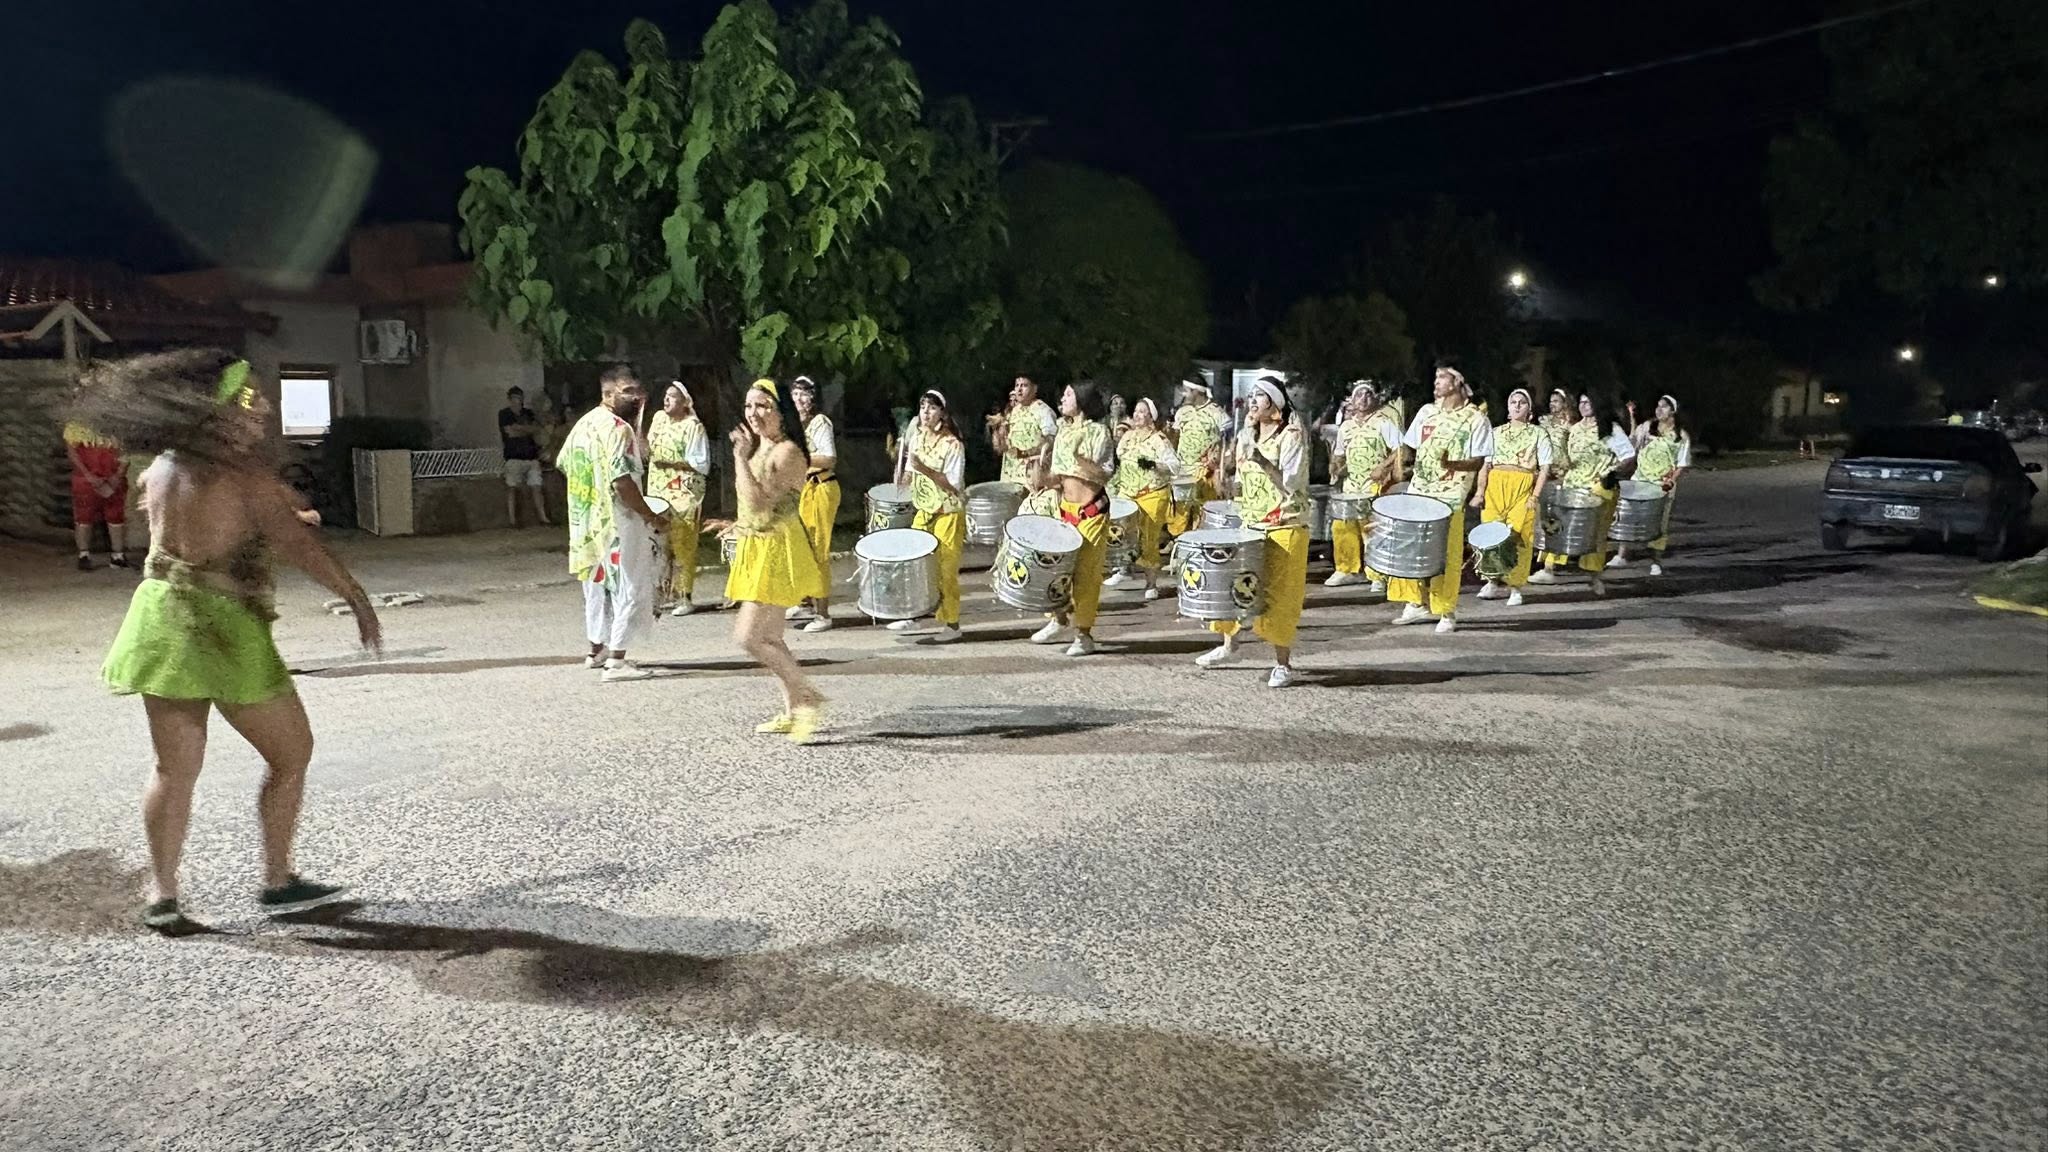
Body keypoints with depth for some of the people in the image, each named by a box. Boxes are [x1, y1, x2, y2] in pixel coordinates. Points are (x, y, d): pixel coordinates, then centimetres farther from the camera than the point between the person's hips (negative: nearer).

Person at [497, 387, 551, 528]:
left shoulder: (528, 413, 18)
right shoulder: (504, 414, 2)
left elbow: (537, 430, 7)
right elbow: (511, 432, -9)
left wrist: (519, 428, -4)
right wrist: (528, 430, 2)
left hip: (531, 456, 5)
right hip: (514, 457, -4)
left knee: (535, 487, 1)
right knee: (512, 488, -5)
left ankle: (542, 517, 0)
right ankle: (512, 520, -7)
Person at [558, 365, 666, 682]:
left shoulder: (584, 423, 11)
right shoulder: (618, 428, -18)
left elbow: (563, 463, 22)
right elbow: (622, 481, -26)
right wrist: (652, 518, -18)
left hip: (587, 522, 9)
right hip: (618, 523, -9)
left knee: (598, 585, 21)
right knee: (630, 589, -2)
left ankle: (597, 650, 32)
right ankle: (617, 661, -2)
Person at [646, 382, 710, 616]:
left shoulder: (693, 426, -9)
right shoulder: (658, 418, 11)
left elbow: (702, 465, -12)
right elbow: (647, 450, 17)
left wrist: (672, 463, -18)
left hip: (683, 493, -6)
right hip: (658, 491, 6)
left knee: (681, 545, -5)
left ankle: (684, 598, -1)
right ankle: (664, 593, 16)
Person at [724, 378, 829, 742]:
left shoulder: (788, 452, -16)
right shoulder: (760, 450, 13)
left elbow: (759, 501, -26)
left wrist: (741, 457, -22)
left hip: (778, 551, -10)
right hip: (756, 548, 10)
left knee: (749, 636, -14)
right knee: (769, 637, 13)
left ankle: (809, 698, -5)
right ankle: (792, 712, 21)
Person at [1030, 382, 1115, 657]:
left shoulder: (1098, 432, -8)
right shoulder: (1063, 432, 11)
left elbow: (1103, 476, -14)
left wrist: (1076, 456, -25)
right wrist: (1043, 479, -5)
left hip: (1091, 511, -6)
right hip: (1066, 509, 6)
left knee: (1085, 572, -3)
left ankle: (1084, 634, 5)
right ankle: (1059, 621, 27)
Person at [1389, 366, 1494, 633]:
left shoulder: (1475, 418, -3)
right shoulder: (1427, 411, 11)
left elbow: (1478, 462, -6)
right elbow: (1409, 447, 16)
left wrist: (1453, 464, -24)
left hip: (1450, 498, -5)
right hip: (1418, 491, 5)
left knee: (1446, 556, -2)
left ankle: (1447, 613, 8)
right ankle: (1417, 604, 19)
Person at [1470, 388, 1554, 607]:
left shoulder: (1538, 434, 9)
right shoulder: (1496, 433, 15)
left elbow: (1545, 469, 4)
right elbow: (1485, 465, 12)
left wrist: (1536, 496, -8)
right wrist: (1479, 492, 0)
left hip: (1523, 488, -2)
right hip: (1495, 486, 2)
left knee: (1518, 537, -7)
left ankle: (1515, 586, 3)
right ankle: (1495, 582, 12)